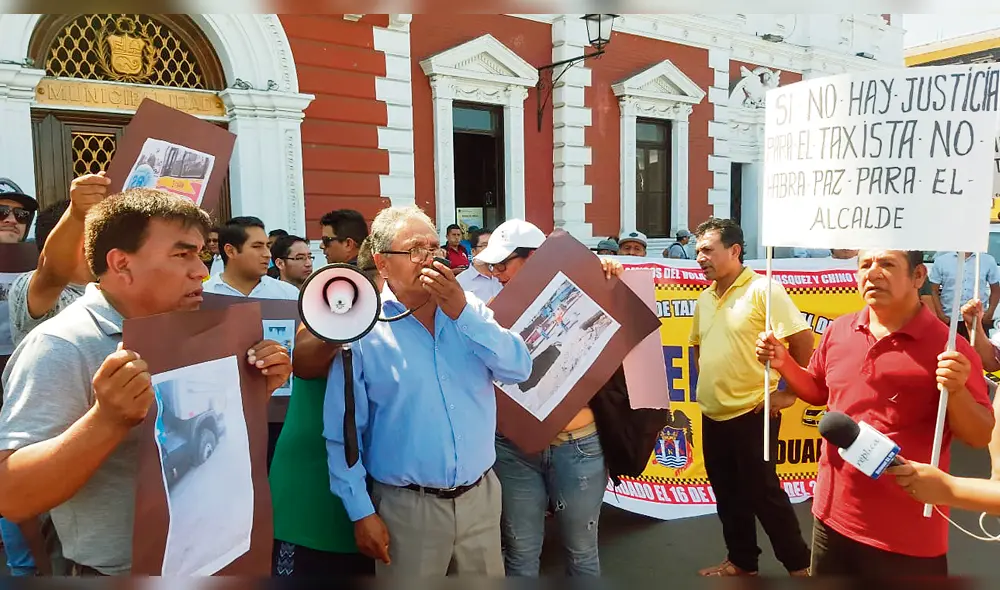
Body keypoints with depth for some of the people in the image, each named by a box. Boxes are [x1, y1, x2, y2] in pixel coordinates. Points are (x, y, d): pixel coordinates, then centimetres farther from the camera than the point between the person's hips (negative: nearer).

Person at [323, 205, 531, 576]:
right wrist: (362, 513, -7)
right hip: (407, 507, -3)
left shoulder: (468, 307, 1)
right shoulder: (361, 327, -9)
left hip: (481, 496, 4)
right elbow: (343, 434, -7)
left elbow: (519, 370, -9)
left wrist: (461, 312, -17)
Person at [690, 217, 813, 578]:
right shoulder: (705, 298, 9)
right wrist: (706, 383, 13)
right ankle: (741, 562, 32)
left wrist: (788, 392, -13)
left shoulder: (763, 290, -13)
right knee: (728, 493, 16)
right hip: (712, 414, 7)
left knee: (763, 492, 3)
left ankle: (799, 564, 22)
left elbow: (803, 339, -15)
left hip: (752, 412, -7)